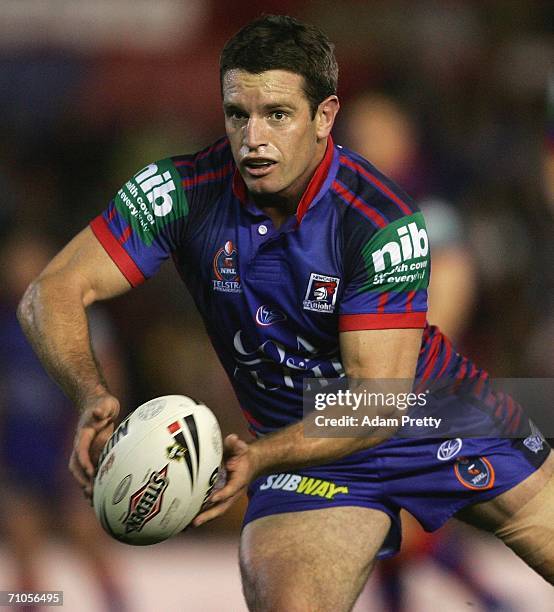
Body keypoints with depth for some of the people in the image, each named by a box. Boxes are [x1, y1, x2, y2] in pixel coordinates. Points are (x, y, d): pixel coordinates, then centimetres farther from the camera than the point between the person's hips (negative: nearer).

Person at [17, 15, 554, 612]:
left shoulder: (383, 223, -24)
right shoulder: (183, 191, -17)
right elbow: (52, 293, -17)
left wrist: (259, 456, -43)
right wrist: (92, 397, -37)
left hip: (445, 420, 0)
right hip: (300, 442, 0)